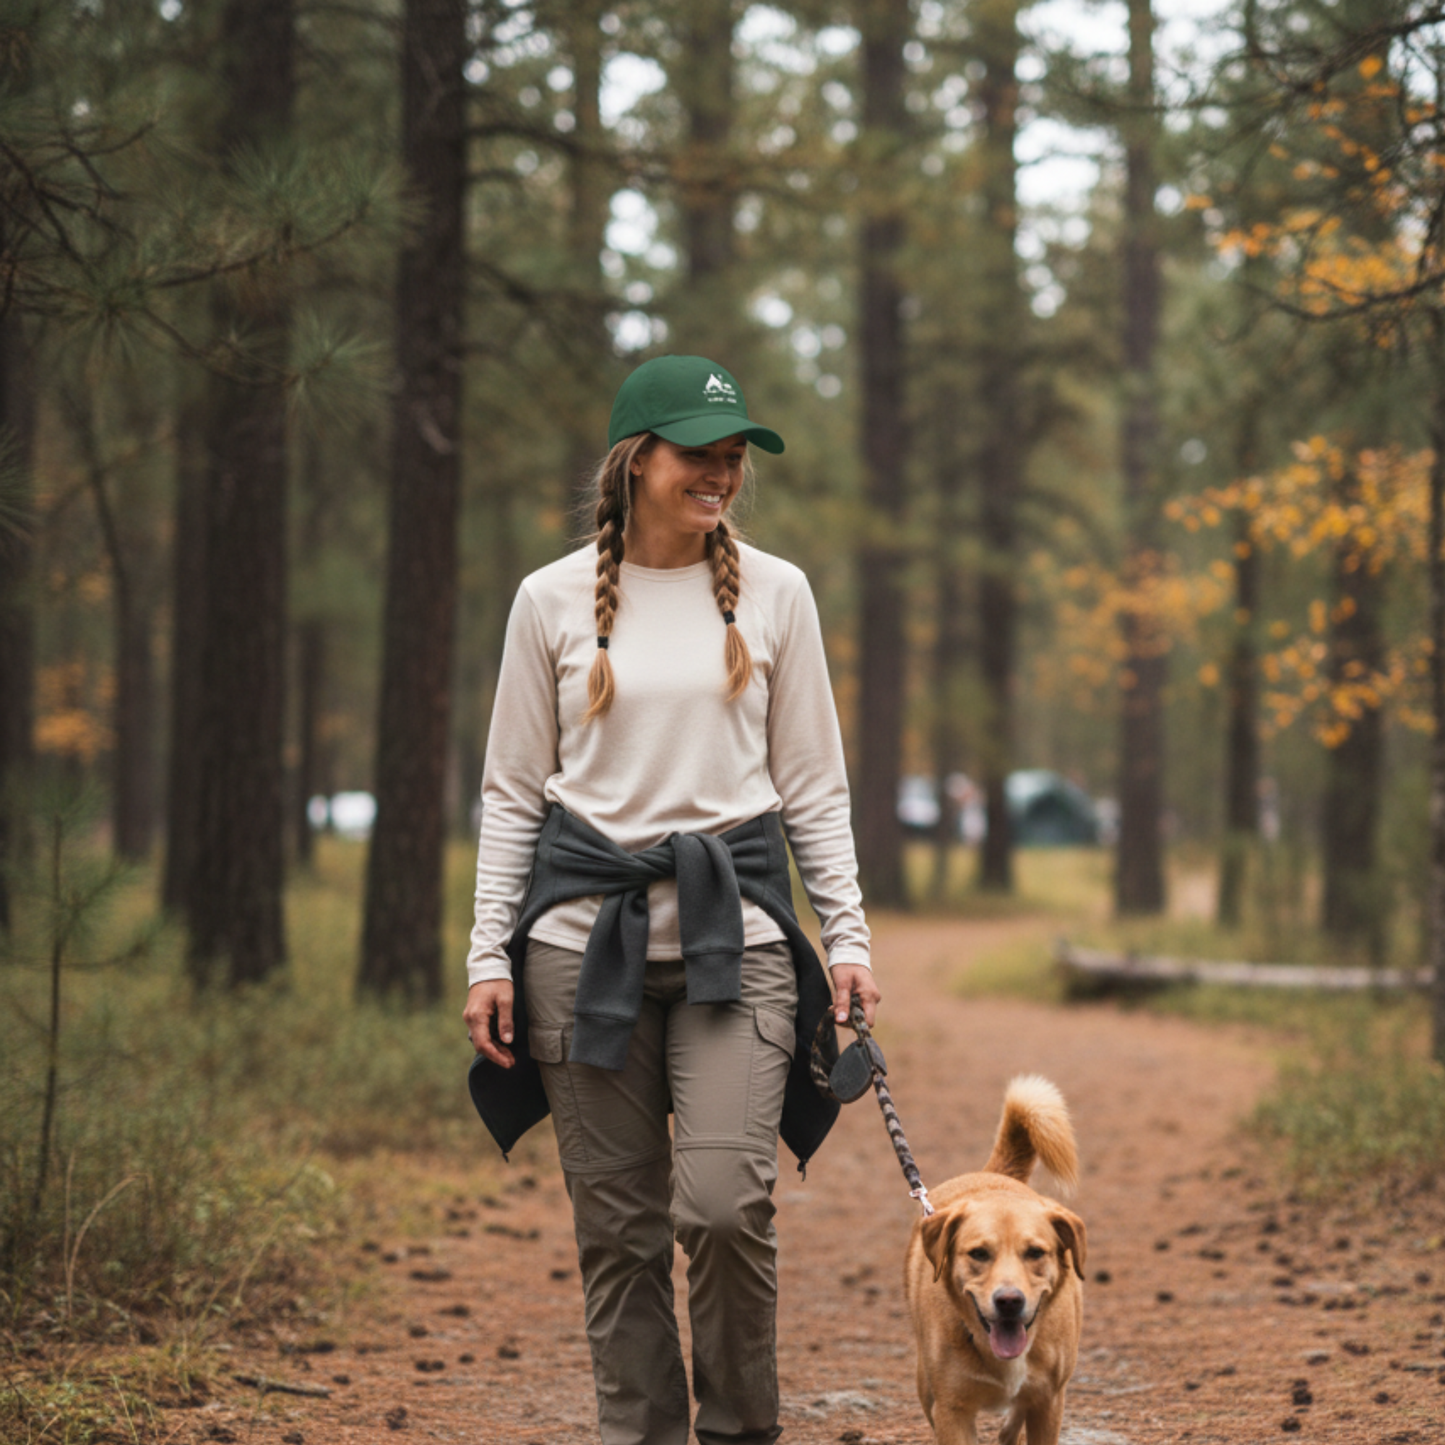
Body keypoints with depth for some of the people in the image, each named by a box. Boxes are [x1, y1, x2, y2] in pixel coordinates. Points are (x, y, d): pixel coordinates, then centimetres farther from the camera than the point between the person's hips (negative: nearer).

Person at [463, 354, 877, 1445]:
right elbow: (513, 791, 8)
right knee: (617, 1221, 2)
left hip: (734, 921, 0)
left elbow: (814, 784, 10)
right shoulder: (554, 600, 4)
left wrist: (848, 934, 3)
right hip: (586, 924, 1)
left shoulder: (774, 592, 6)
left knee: (726, 1199, -14)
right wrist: (490, 954, 2)